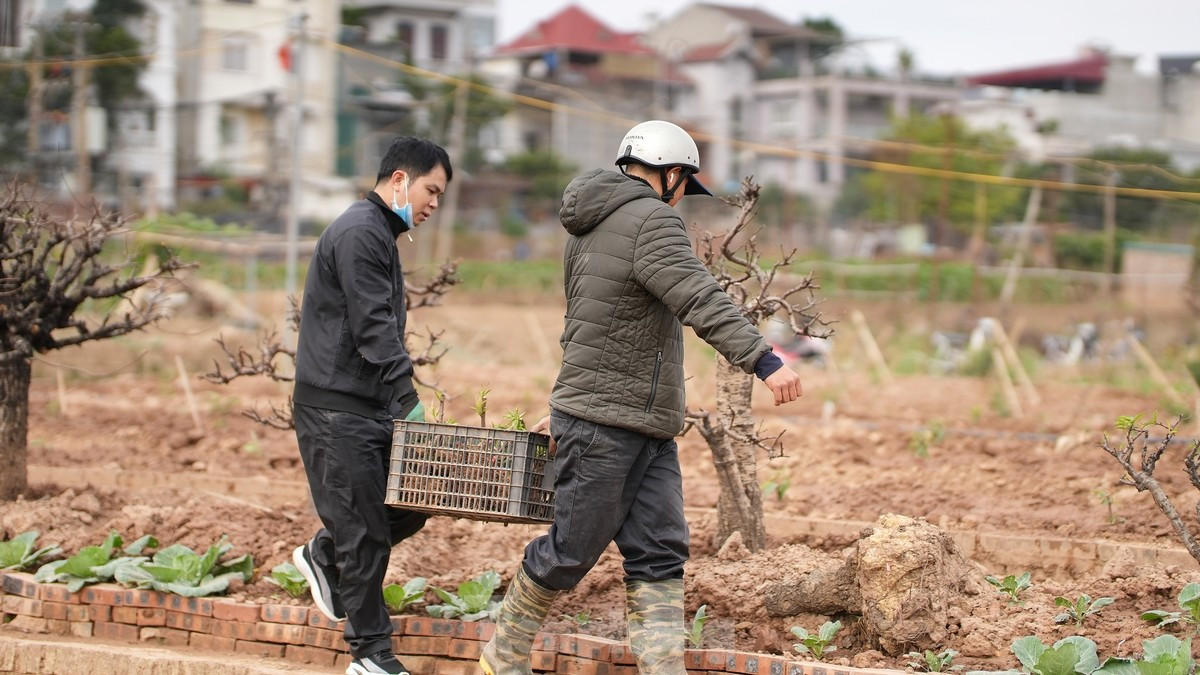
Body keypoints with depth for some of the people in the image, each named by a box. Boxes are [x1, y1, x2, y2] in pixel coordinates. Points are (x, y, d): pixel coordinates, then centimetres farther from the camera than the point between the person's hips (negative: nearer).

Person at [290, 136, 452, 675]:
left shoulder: (380, 235, 20)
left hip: (370, 408, 10)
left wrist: (401, 401, 18)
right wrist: (408, 400, -25)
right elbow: (373, 328, -21)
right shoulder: (359, 232, -13)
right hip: (336, 410, -10)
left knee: (411, 508, 8)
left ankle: (323, 556, 28)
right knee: (366, 534, -4)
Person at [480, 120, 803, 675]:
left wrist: (567, 405, 33)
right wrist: (763, 361, -34)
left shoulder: (588, 228, 18)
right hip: (603, 426, -10)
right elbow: (701, 301, -27)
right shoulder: (650, 221, -13)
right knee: (572, 551, 1)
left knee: (659, 556, 2)